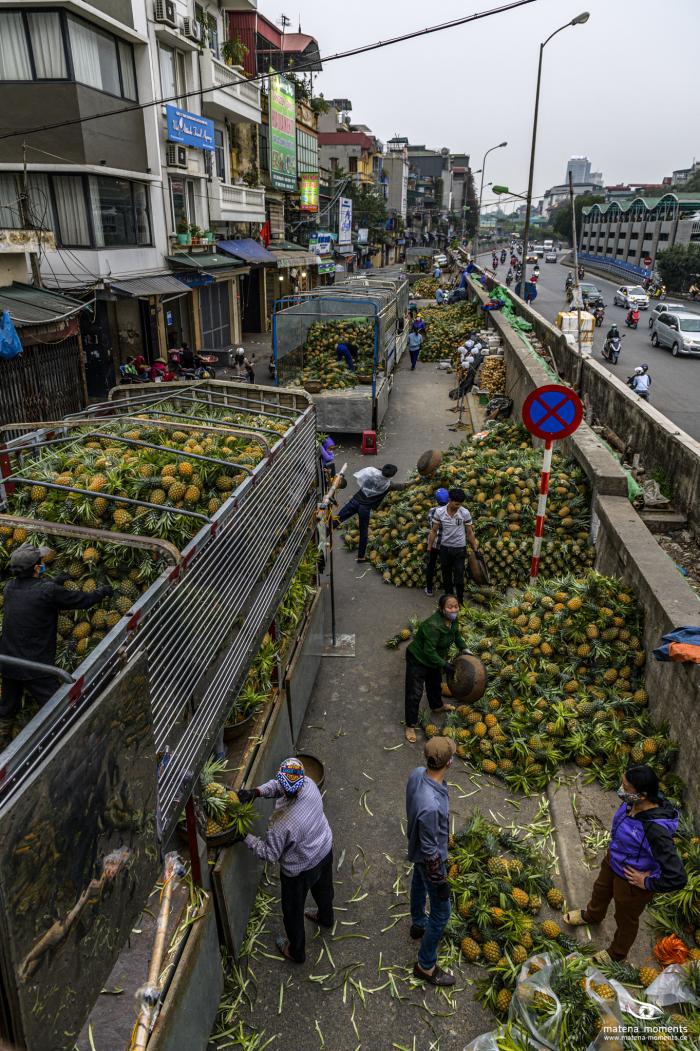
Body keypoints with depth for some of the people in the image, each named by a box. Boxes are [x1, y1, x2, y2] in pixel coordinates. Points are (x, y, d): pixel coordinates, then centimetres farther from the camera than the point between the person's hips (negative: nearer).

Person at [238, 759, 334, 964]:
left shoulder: (282, 824, -42)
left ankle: (296, 952, 48)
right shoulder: (309, 784, -26)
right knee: (323, 888, 36)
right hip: (325, 849, 6)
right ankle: (325, 918, 66)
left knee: (293, 911, 24)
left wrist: (245, 836, -17)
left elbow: (269, 854, -24)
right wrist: (256, 792, -24)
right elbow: (276, 785, -9)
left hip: (301, 870, -6)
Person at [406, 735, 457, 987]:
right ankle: (426, 966, 33)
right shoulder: (431, 806, -45)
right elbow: (430, 849, -30)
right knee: (441, 911, 13)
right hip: (429, 859, -8)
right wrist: (440, 881, -14)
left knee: (419, 884, 32)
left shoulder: (417, 774, -21)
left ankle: (418, 924, 61)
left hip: (416, 846, 8)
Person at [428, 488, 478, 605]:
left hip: (459, 549, -2)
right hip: (444, 548, 2)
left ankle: (460, 602, 15)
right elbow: (434, 531, 1)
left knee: (459, 578, 0)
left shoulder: (465, 513, -12)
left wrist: (475, 550, 0)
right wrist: (429, 549, 3)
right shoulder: (439, 512, -9)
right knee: (446, 576, 14)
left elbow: (469, 533, -2)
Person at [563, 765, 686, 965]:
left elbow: (677, 878, -40)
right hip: (613, 861, 7)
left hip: (633, 881, -7)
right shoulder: (632, 803, -22)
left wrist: (648, 883, -25)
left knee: (626, 919, 25)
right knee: (601, 890, 35)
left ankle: (617, 953, 55)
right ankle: (592, 915, 68)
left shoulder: (656, 830, -45)